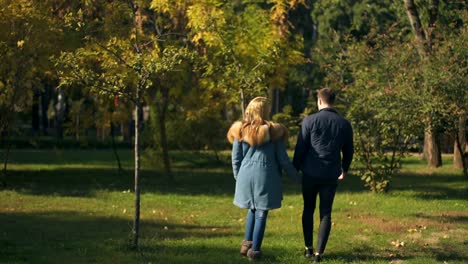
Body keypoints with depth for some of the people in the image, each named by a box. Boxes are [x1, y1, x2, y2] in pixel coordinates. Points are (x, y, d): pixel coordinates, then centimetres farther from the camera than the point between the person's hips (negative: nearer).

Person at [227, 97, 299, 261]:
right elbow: (283, 159, 0)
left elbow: (236, 158, 6)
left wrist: (238, 177, 20)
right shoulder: (273, 131, -5)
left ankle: (247, 243, 14)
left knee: (252, 209, 21)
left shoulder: (240, 131, 2)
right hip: (266, 175, -3)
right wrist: (295, 176, 12)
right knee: (262, 212, 4)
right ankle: (254, 249, 4)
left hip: (246, 175, 3)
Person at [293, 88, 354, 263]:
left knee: (308, 209, 15)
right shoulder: (344, 124, 3)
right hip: (331, 175, 1)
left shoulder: (310, 121, -6)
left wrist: (295, 169, 6)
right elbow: (348, 151, 12)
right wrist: (344, 170, 29)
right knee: (325, 213, 4)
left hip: (310, 173, -1)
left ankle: (308, 248, 16)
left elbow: (300, 148, -5)